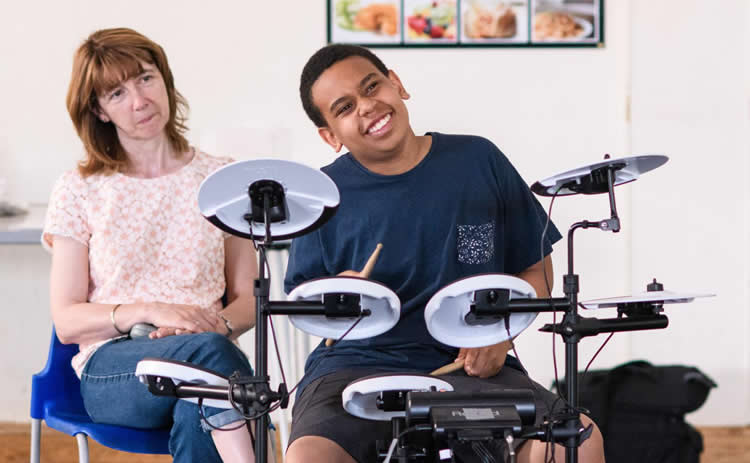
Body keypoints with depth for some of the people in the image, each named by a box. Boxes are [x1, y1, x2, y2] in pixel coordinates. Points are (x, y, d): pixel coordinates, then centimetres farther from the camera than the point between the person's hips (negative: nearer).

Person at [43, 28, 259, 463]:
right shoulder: (79, 191, 7)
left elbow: (248, 299, 13)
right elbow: (67, 321, 3)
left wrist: (217, 323, -11)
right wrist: (150, 312, -15)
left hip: (206, 350, 1)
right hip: (111, 369, -1)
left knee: (196, 416, -38)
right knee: (209, 351, -36)